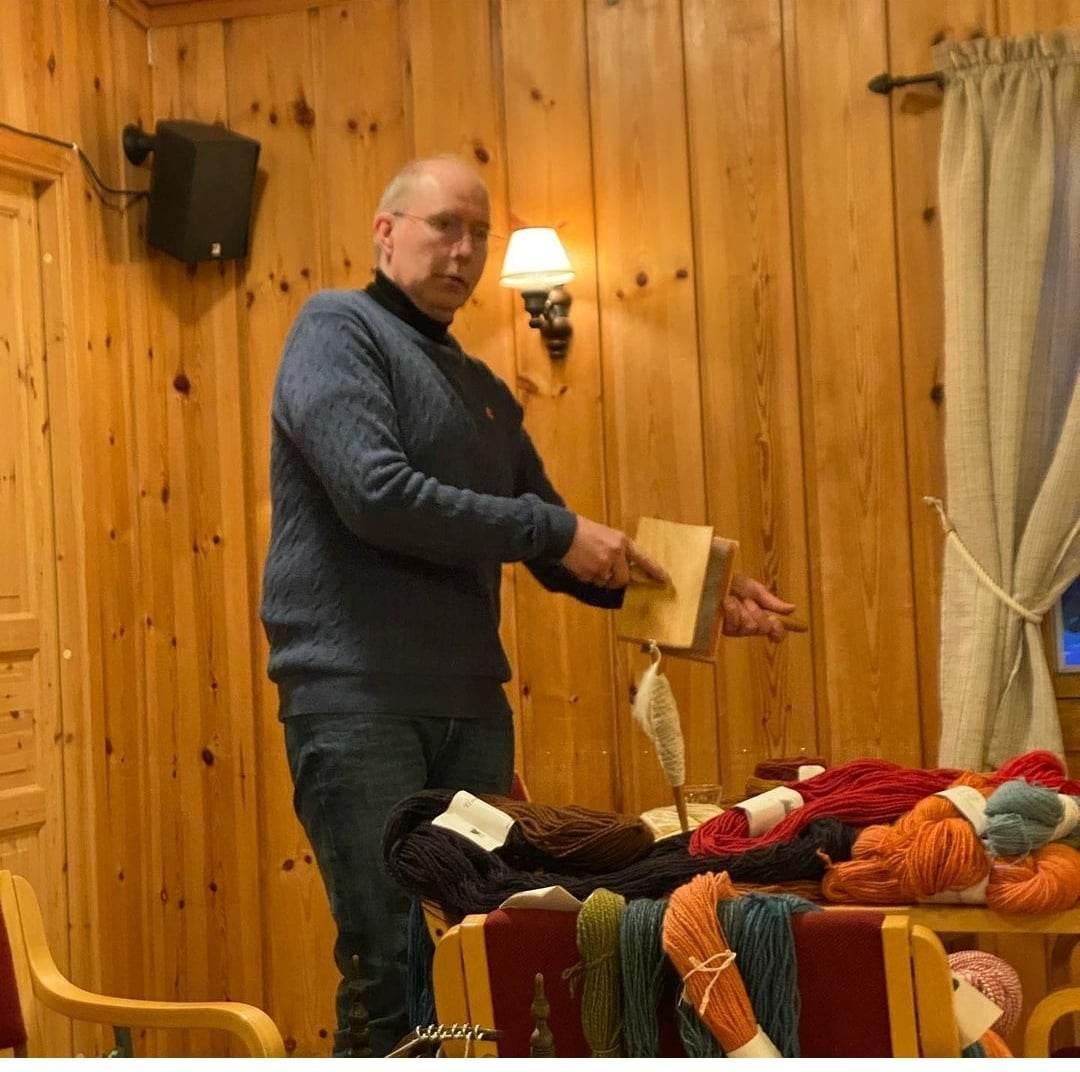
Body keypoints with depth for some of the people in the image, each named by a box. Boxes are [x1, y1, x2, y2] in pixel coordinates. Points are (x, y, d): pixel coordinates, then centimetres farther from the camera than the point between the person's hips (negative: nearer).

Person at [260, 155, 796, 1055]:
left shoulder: (485, 392, 19)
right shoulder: (338, 328, -2)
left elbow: (558, 558, 23)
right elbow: (374, 493, -18)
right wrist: (556, 529, -13)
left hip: (471, 703, 7)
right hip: (356, 696, -7)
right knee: (395, 973, -8)